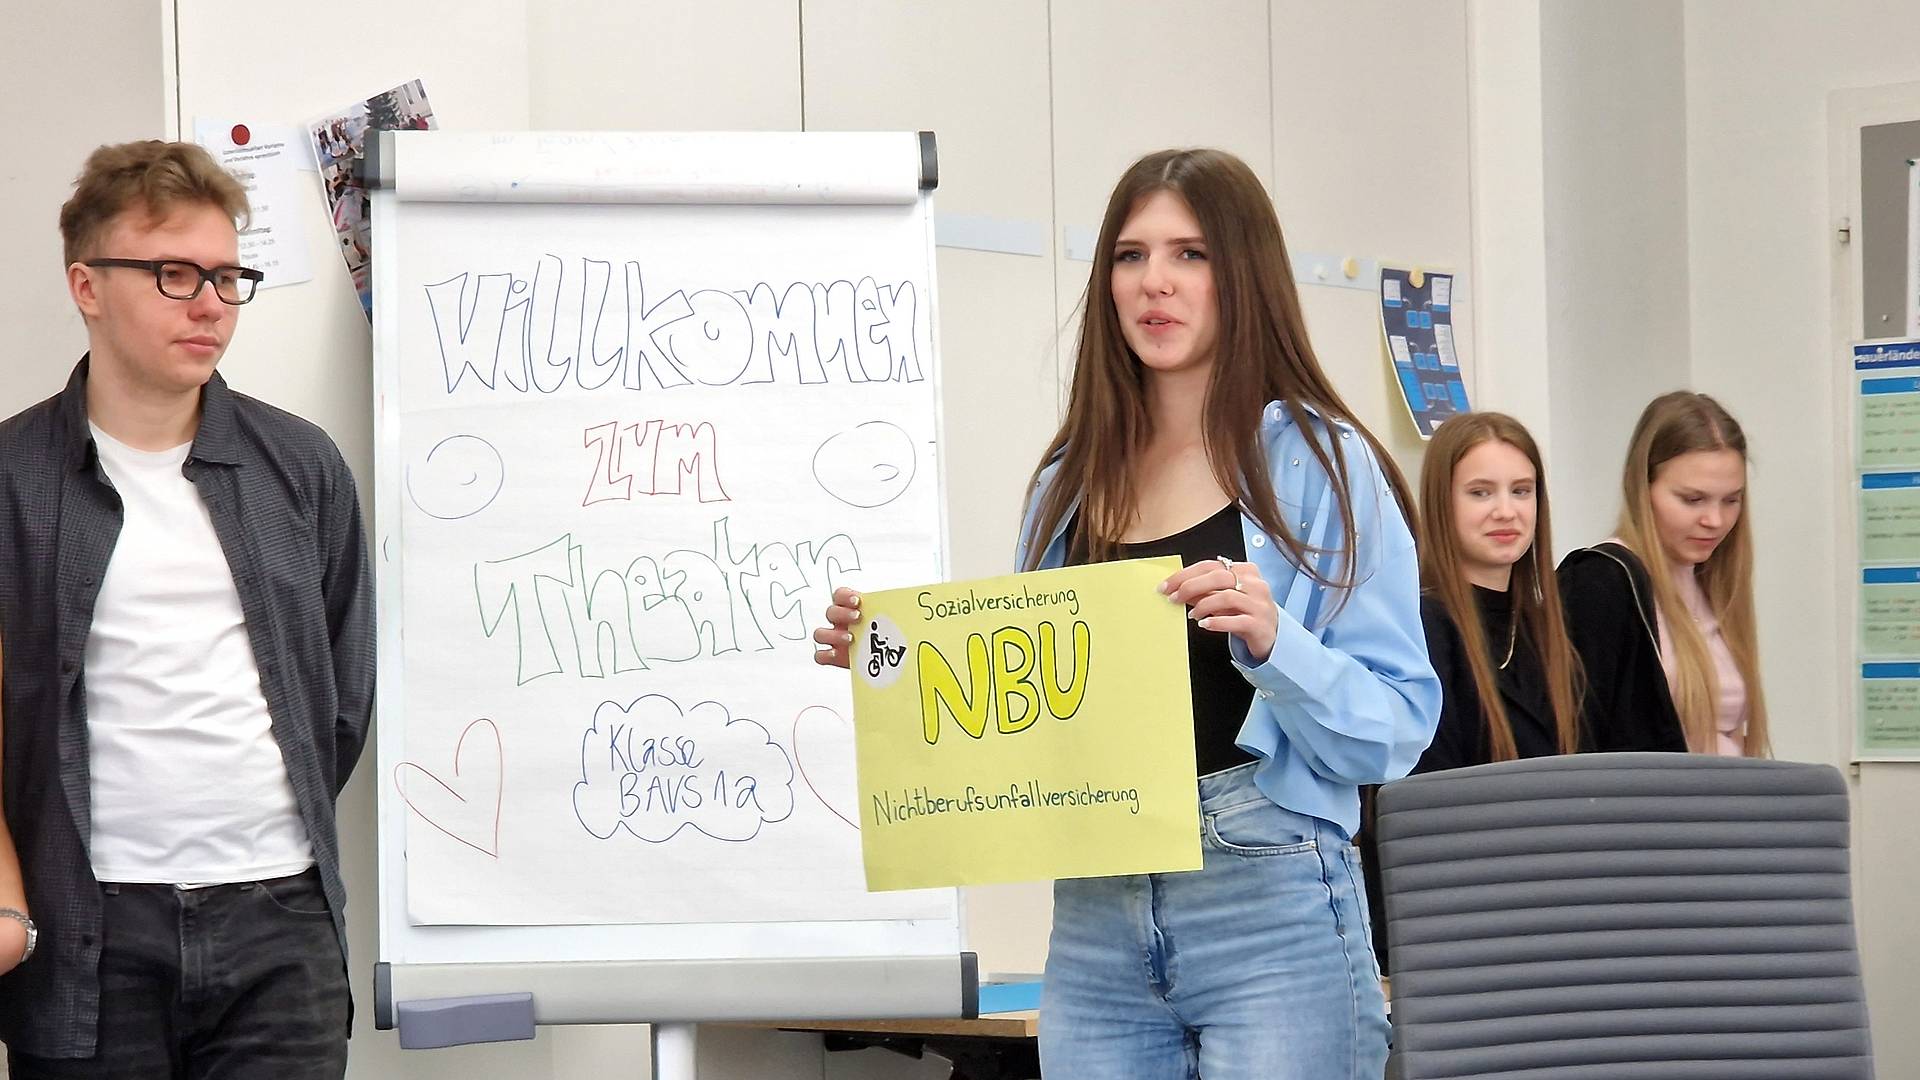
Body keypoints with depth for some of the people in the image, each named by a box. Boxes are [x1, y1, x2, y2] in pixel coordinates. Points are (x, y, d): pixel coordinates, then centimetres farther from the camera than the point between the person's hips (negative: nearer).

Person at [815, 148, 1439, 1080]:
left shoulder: (1322, 463, -1)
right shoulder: (1068, 486, 13)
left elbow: (1396, 729, -6)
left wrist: (1272, 641, -22)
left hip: (1267, 906, -4)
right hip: (1095, 923, 5)